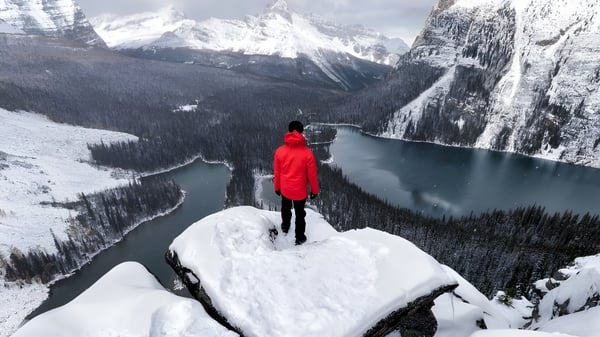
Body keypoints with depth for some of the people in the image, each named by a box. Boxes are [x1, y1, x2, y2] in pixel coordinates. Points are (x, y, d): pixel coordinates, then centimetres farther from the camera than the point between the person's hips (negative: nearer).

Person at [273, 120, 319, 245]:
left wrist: (277, 187, 13)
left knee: (286, 208, 30)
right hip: (300, 190, -2)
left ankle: (285, 226, 55)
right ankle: (300, 237, 36)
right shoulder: (307, 153, -21)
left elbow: (277, 172, -3)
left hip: (284, 189, 3)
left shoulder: (280, 151, -14)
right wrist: (315, 190, 3)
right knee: (300, 213, 19)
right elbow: (312, 174, -13)